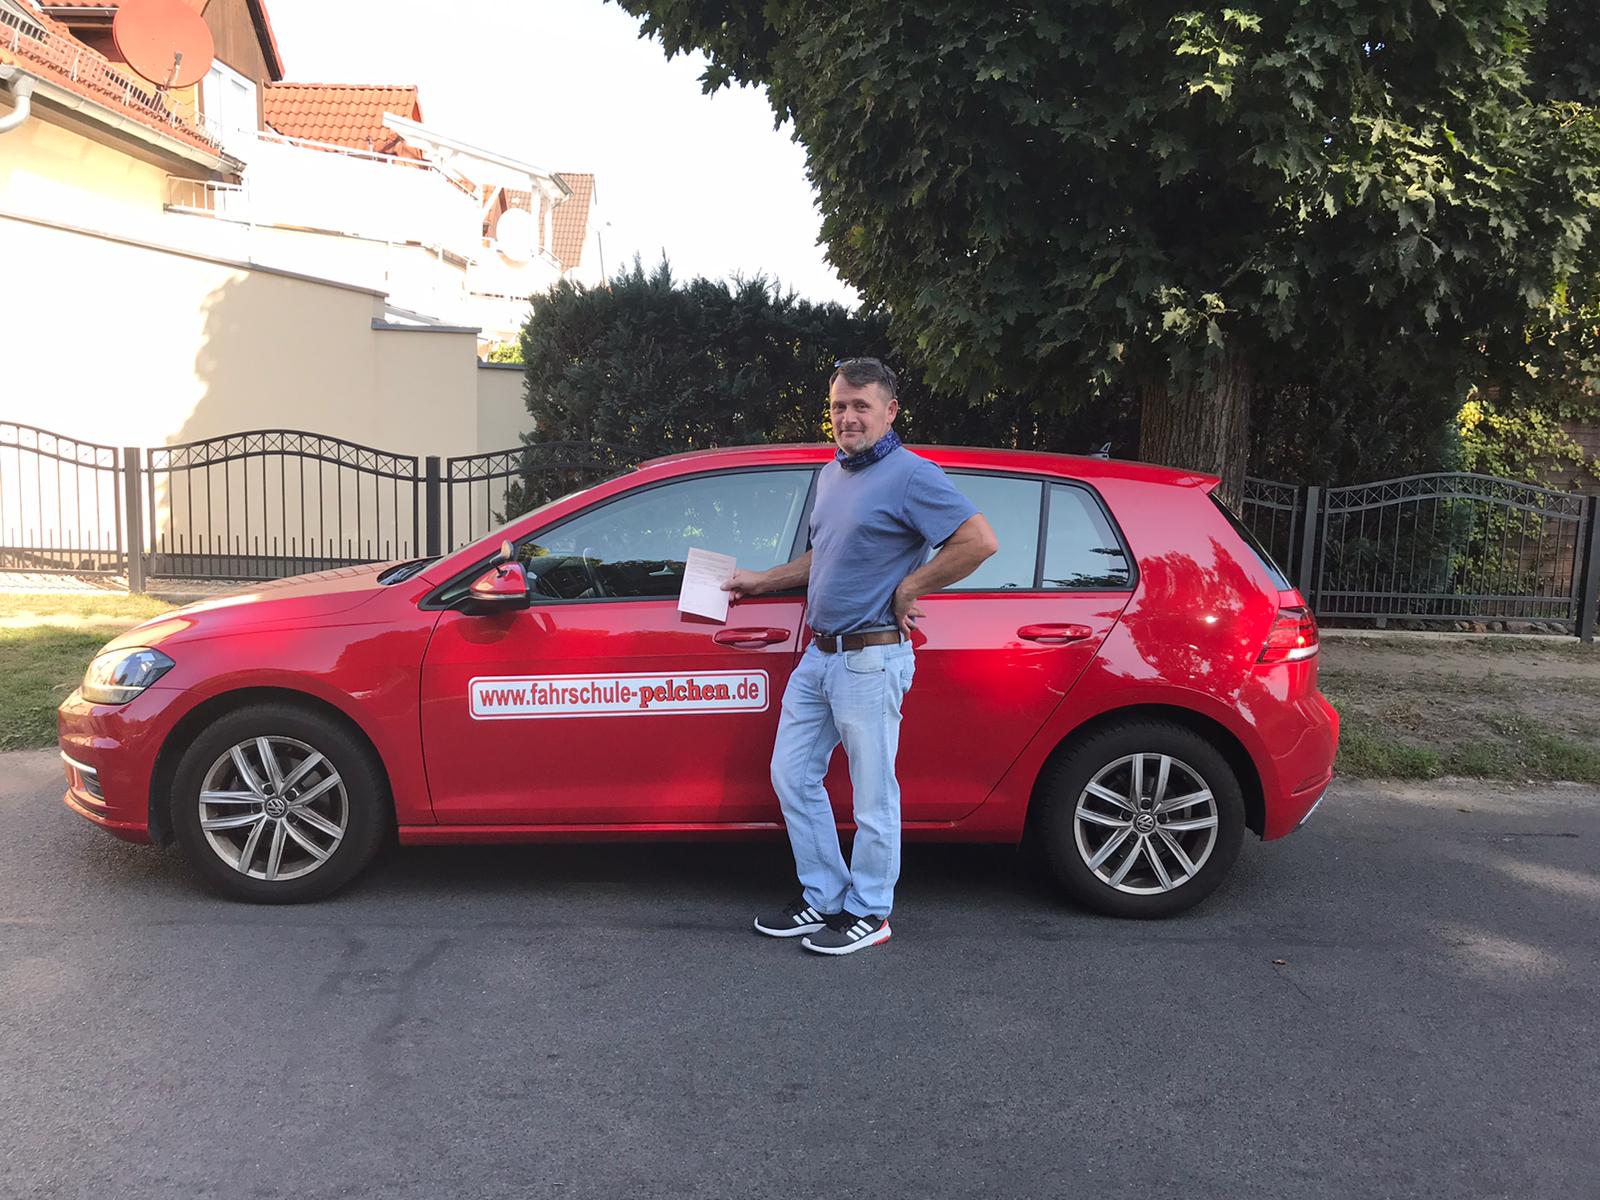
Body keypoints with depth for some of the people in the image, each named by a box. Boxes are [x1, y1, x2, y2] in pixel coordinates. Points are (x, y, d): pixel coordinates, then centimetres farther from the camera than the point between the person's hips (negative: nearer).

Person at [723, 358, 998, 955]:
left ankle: (868, 914, 18)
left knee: (872, 793, 2)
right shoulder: (831, 474, 15)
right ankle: (824, 898, 26)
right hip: (818, 654, 9)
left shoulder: (911, 476, -13)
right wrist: (760, 581, 22)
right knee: (792, 775, 13)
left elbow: (979, 541, -21)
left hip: (870, 659, -9)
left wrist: (910, 587, -15)